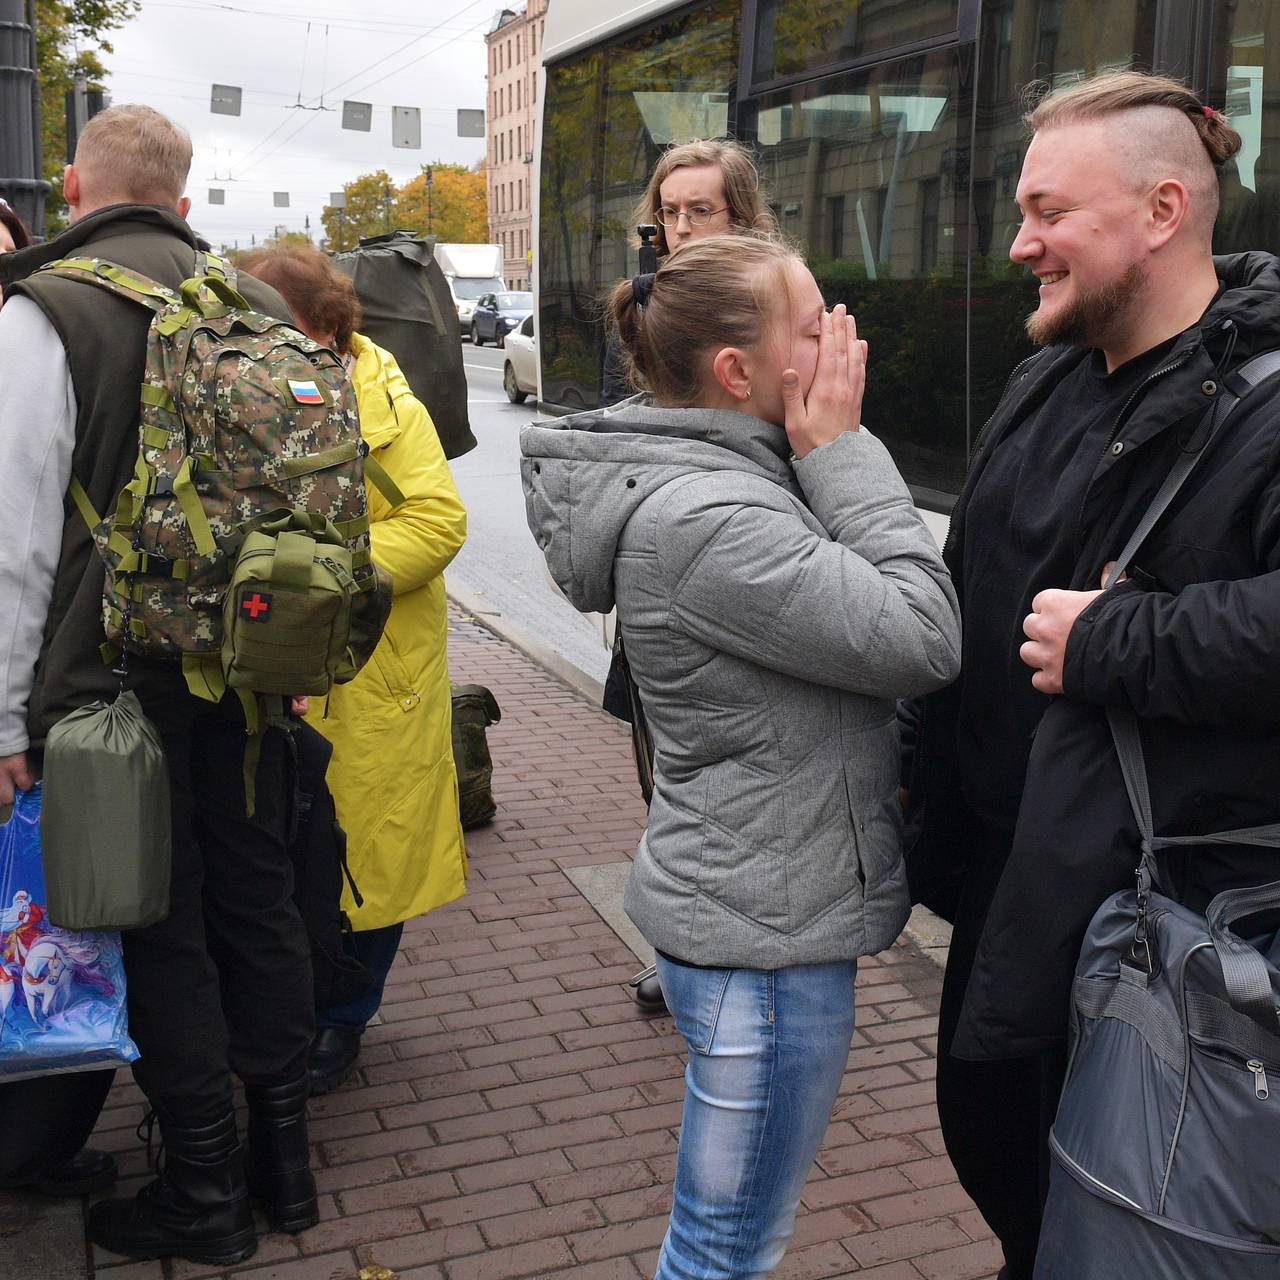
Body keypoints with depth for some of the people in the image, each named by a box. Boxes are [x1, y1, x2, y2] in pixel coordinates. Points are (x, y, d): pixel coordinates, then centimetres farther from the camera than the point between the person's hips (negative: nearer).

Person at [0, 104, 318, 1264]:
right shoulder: (262, 309, 5)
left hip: (118, 680, -5)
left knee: (159, 932, 7)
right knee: (259, 903, 15)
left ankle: (204, 1197, 21)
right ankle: (283, 1160, 30)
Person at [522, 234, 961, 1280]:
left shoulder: (720, 481, 6)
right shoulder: (705, 521, -26)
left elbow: (880, 609, 10)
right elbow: (923, 640, -22)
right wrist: (844, 451, -17)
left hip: (758, 906, 10)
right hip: (766, 930, -10)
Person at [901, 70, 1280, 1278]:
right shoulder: (1046, 386, 10)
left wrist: (1116, 640, -26)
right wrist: (927, 769, 18)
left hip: (1169, 901, -8)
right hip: (1011, 865, 9)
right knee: (987, 1130, 24)